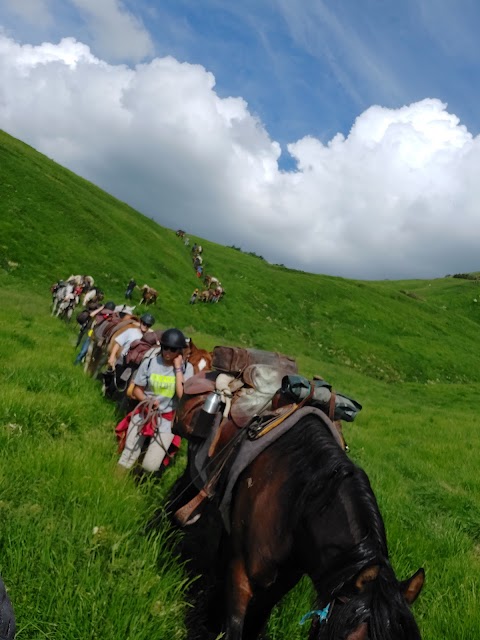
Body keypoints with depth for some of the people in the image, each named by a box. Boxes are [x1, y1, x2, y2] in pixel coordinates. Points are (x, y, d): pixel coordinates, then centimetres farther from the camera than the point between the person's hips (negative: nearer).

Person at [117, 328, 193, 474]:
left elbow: (183, 395, -19)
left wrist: (178, 368, -17)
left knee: (150, 467, -10)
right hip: (143, 414, 2)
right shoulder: (149, 362, -4)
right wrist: (147, 400, -15)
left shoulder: (186, 368, -6)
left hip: (167, 421, -1)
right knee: (124, 463, 1)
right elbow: (136, 390, 5)